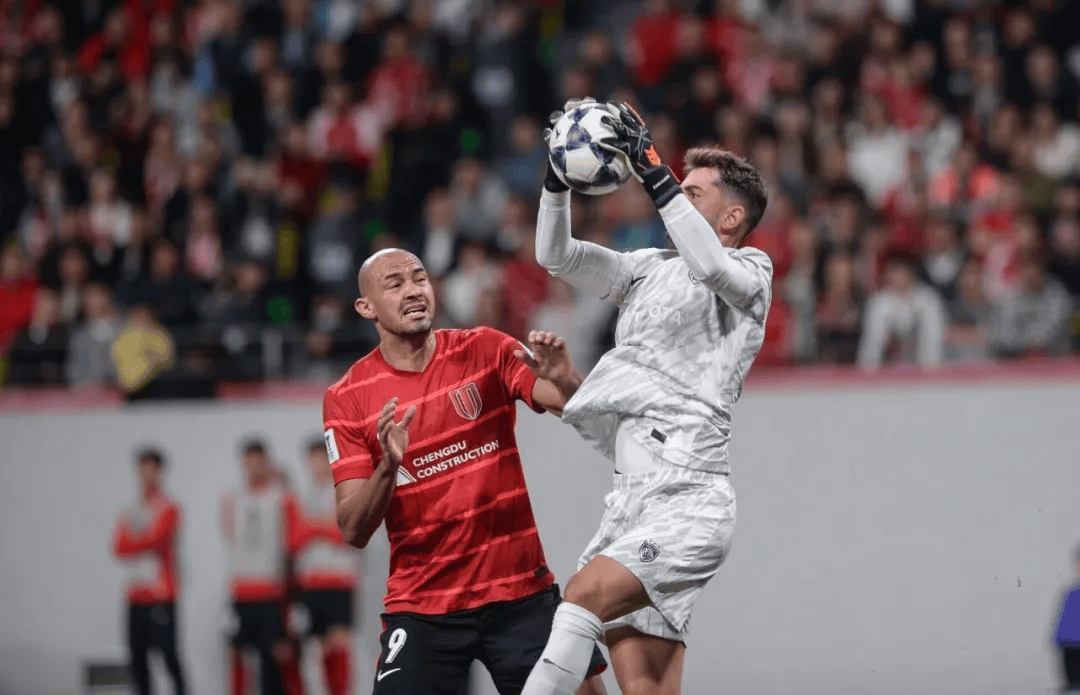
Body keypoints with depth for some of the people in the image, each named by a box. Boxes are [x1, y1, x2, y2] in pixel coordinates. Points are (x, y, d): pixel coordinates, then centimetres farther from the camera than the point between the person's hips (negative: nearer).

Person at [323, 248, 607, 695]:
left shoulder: (485, 351, 1)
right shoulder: (346, 399, -3)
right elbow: (354, 531, -7)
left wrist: (564, 381, -30)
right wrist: (388, 467, -25)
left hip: (521, 593, 1)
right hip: (421, 605, -1)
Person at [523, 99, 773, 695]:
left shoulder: (751, 270, 3)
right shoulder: (651, 268, 23)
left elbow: (711, 264, -19)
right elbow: (555, 256, 19)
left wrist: (654, 173, -21)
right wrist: (559, 176, 5)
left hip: (688, 502, -7)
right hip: (632, 501, 7)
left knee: (586, 593, -28)